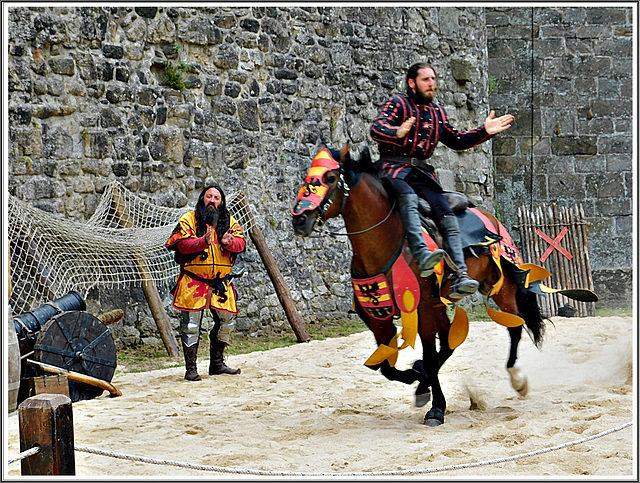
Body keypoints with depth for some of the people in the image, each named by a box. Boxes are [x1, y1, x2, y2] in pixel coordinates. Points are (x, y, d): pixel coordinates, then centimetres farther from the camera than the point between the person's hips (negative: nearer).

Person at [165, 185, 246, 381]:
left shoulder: (229, 221, 11)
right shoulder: (189, 219, -1)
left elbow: (241, 243, -2)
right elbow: (182, 244, -14)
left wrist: (228, 242, -24)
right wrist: (203, 242, -30)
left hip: (220, 284, 4)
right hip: (193, 284, -4)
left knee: (226, 321, 9)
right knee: (191, 325, -6)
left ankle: (217, 364, 24)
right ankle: (191, 368, 3)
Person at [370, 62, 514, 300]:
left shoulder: (437, 113, 23)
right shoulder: (397, 104, 4)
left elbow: (456, 141, 29)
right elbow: (376, 129, -13)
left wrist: (484, 132, 16)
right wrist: (397, 133, -36)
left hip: (423, 173, 5)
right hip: (394, 169, -5)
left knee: (448, 217, -15)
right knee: (408, 198, -38)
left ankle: (459, 279, -24)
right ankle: (422, 255, -57)